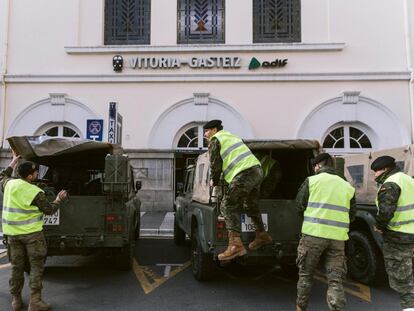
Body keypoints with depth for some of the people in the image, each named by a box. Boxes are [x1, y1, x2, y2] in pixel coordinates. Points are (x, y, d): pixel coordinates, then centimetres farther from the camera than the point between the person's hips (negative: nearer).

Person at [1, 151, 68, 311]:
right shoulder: (36, 192, -17)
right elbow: (49, 210, -5)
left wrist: (13, 161, 31)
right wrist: (58, 199, 11)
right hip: (32, 233, -6)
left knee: (17, 266, 16)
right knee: (36, 267, 3)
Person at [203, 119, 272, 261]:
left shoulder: (215, 140, 4)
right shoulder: (231, 136, 30)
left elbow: (215, 164, 0)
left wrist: (214, 181, 16)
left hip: (244, 175, -9)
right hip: (257, 170, 9)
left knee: (229, 206, -7)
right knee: (251, 205, 23)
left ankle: (235, 244, -16)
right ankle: (262, 235, 35)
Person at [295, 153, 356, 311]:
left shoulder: (311, 180, 1)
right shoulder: (347, 186, 11)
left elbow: (299, 205, 5)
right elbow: (351, 215, 15)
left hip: (314, 234, -2)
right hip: (338, 237, 3)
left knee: (305, 274, 13)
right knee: (335, 280, 8)